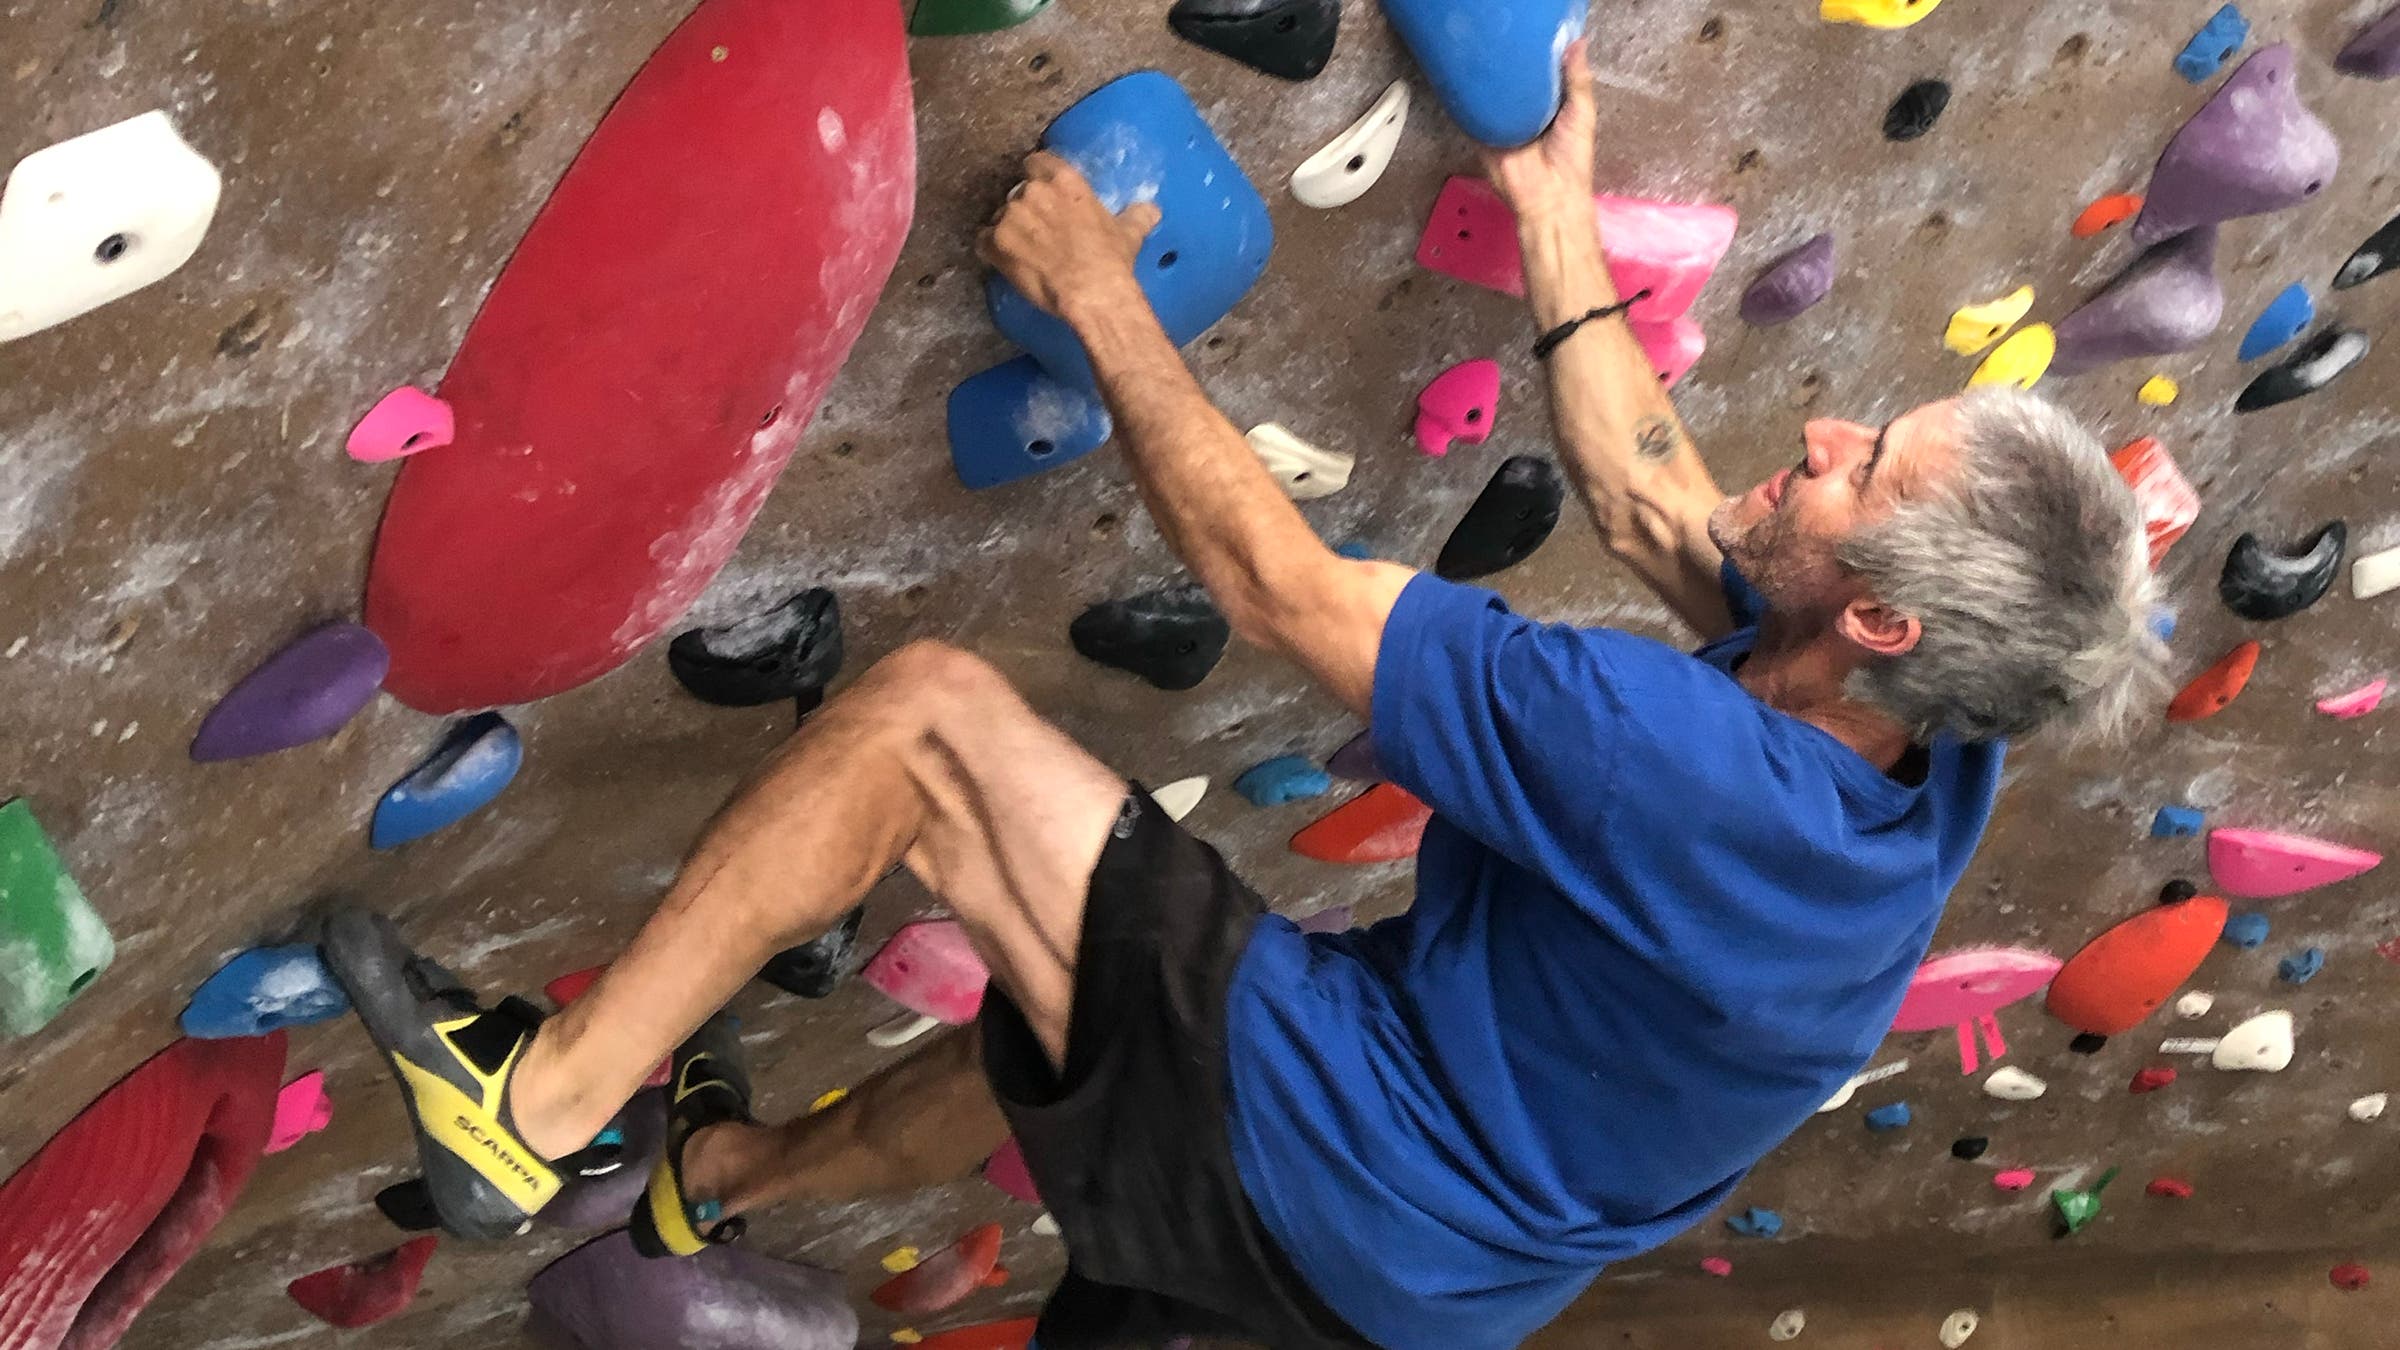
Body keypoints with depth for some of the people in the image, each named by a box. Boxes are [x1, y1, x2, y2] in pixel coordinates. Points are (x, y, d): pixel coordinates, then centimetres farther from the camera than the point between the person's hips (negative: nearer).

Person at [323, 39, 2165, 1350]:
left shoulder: (1674, 766, -35)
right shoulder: (1932, 771, -12)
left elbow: (1272, 580, -26)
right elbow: (1657, 513, 5)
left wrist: (1102, 301, -14)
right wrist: (1562, 232, 12)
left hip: (1306, 1156, -8)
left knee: (924, 711, -12)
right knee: (1057, 1053, 35)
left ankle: (541, 1107, -2)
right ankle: (719, 1171, 58)